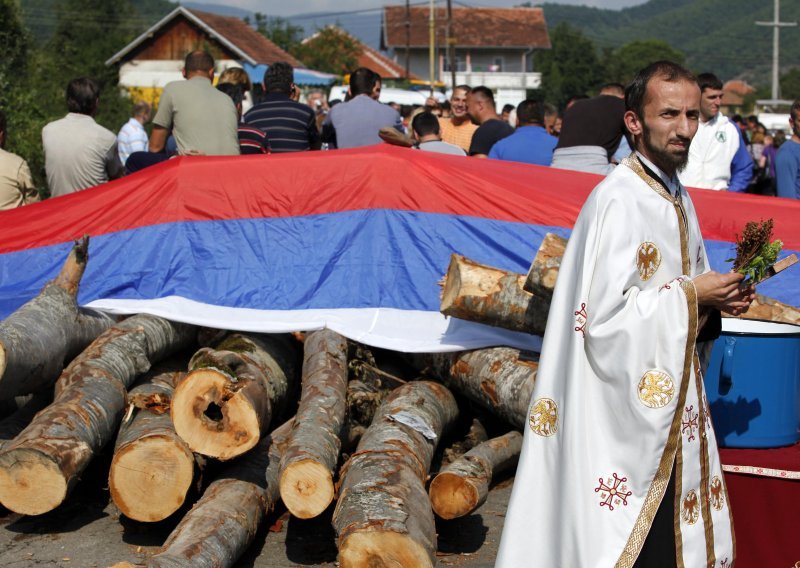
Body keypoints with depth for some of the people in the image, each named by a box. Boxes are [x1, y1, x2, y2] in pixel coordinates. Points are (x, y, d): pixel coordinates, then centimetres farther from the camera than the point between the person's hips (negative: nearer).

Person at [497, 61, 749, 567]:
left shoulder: (678, 198, 11)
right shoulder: (619, 201, -19)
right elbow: (605, 318, -24)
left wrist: (717, 300, 1)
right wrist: (690, 296, -16)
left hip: (670, 403, 9)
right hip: (626, 414, -9)